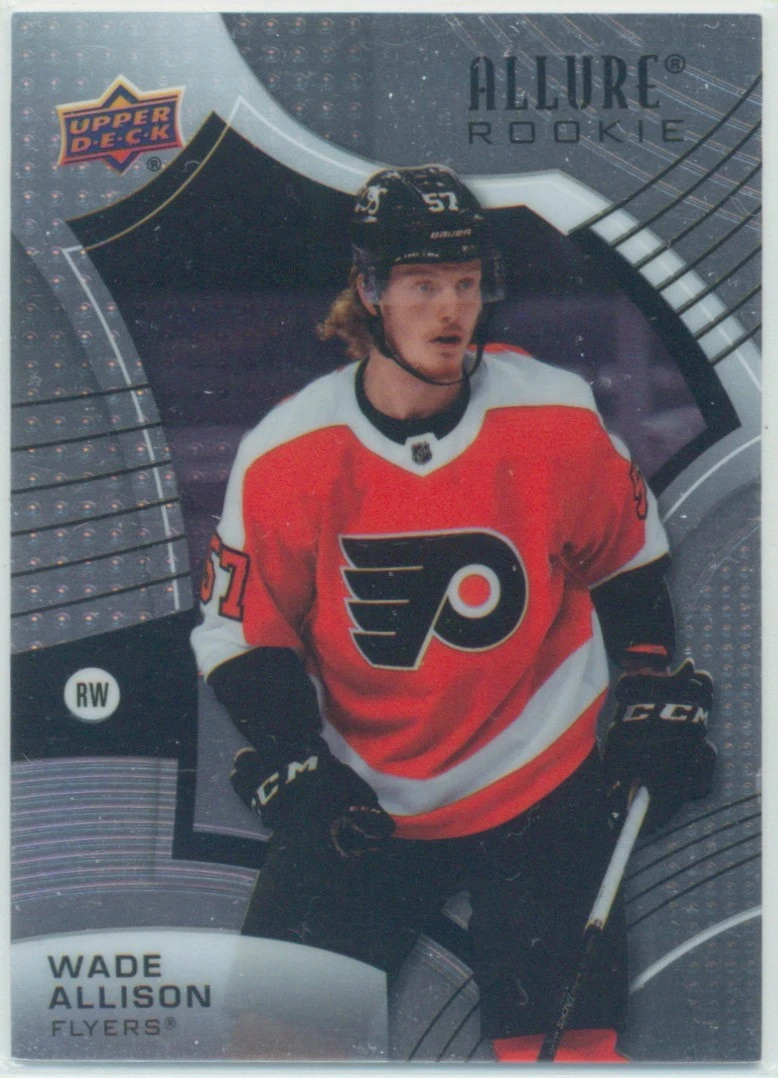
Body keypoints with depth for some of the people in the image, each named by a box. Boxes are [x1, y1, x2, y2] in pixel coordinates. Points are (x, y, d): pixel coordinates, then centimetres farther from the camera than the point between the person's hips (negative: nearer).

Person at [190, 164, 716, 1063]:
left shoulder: (557, 421, -9)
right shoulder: (284, 456, -10)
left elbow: (628, 559, 7)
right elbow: (242, 633, -2)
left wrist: (654, 703, 2)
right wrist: (295, 774, -12)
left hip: (540, 785, 0)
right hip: (362, 797, 1)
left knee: (559, 1031, -6)